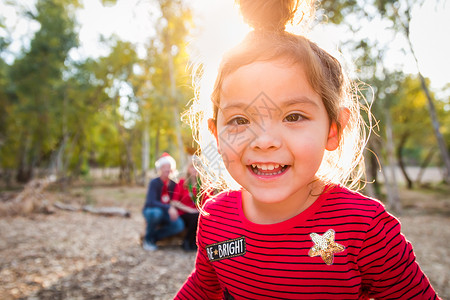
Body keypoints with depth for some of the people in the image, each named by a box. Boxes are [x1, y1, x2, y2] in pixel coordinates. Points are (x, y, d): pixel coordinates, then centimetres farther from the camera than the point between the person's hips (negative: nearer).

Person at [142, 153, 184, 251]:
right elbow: (151, 202, -27)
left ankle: (154, 237, -3)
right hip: (150, 210, -3)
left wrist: (174, 210, -16)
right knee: (156, 213, -39)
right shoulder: (154, 183, -15)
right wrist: (168, 208, -39)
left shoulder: (173, 184, -1)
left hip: (166, 213, 4)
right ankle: (147, 239, -11)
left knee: (179, 225, -24)